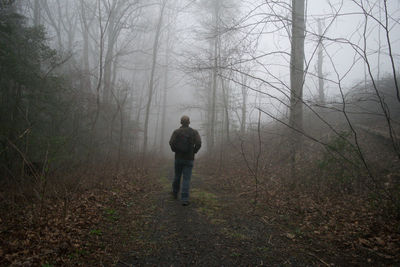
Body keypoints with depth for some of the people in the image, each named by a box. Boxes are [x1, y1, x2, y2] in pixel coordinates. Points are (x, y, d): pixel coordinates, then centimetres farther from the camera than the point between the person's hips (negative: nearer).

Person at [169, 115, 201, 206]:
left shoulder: (176, 131, 0)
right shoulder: (194, 132, 0)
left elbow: (171, 142, -14)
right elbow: (198, 143, -14)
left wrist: (175, 151, 3)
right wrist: (193, 152, 1)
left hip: (178, 158, 2)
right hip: (189, 159, -1)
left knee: (177, 176, 20)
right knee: (186, 179, -2)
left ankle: (175, 193, 37)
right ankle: (184, 199, -10)